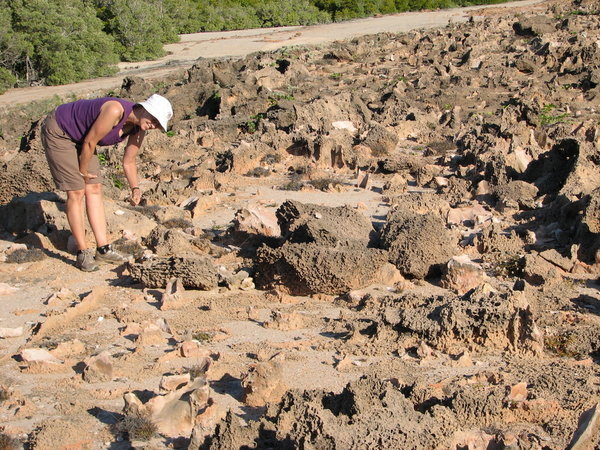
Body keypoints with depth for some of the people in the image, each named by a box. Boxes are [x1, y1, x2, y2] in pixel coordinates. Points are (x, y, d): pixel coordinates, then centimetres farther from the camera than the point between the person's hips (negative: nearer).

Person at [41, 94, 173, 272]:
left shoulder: (139, 129, -7)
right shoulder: (116, 111, -34)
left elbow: (129, 162, 6)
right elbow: (90, 142, -25)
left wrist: (135, 189, -8)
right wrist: (83, 172, -11)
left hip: (78, 137, 9)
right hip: (57, 132, -9)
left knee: (94, 189, 3)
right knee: (77, 192, -10)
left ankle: (103, 249, 6)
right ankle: (82, 253, -3)